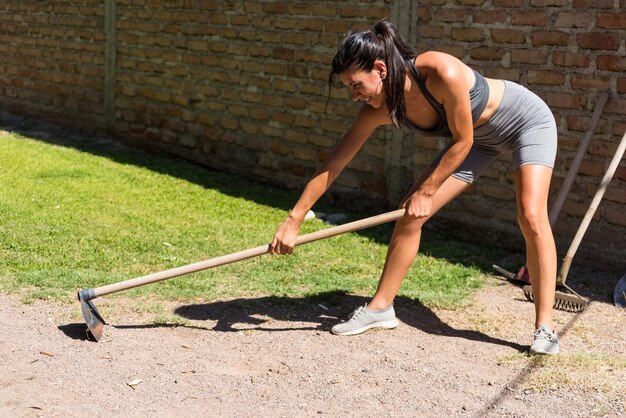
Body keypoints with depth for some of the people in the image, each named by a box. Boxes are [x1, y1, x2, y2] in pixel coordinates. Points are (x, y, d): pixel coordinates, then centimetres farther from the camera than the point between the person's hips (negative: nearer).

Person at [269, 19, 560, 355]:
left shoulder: (442, 72, -39)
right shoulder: (379, 110, -21)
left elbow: (462, 142, -27)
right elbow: (332, 166, -17)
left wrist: (427, 191, -19)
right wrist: (293, 220, -18)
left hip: (527, 119, -6)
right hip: (481, 136, 6)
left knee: (531, 217, -21)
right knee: (410, 215, -3)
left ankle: (544, 326, -11)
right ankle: (381, 308, 9)